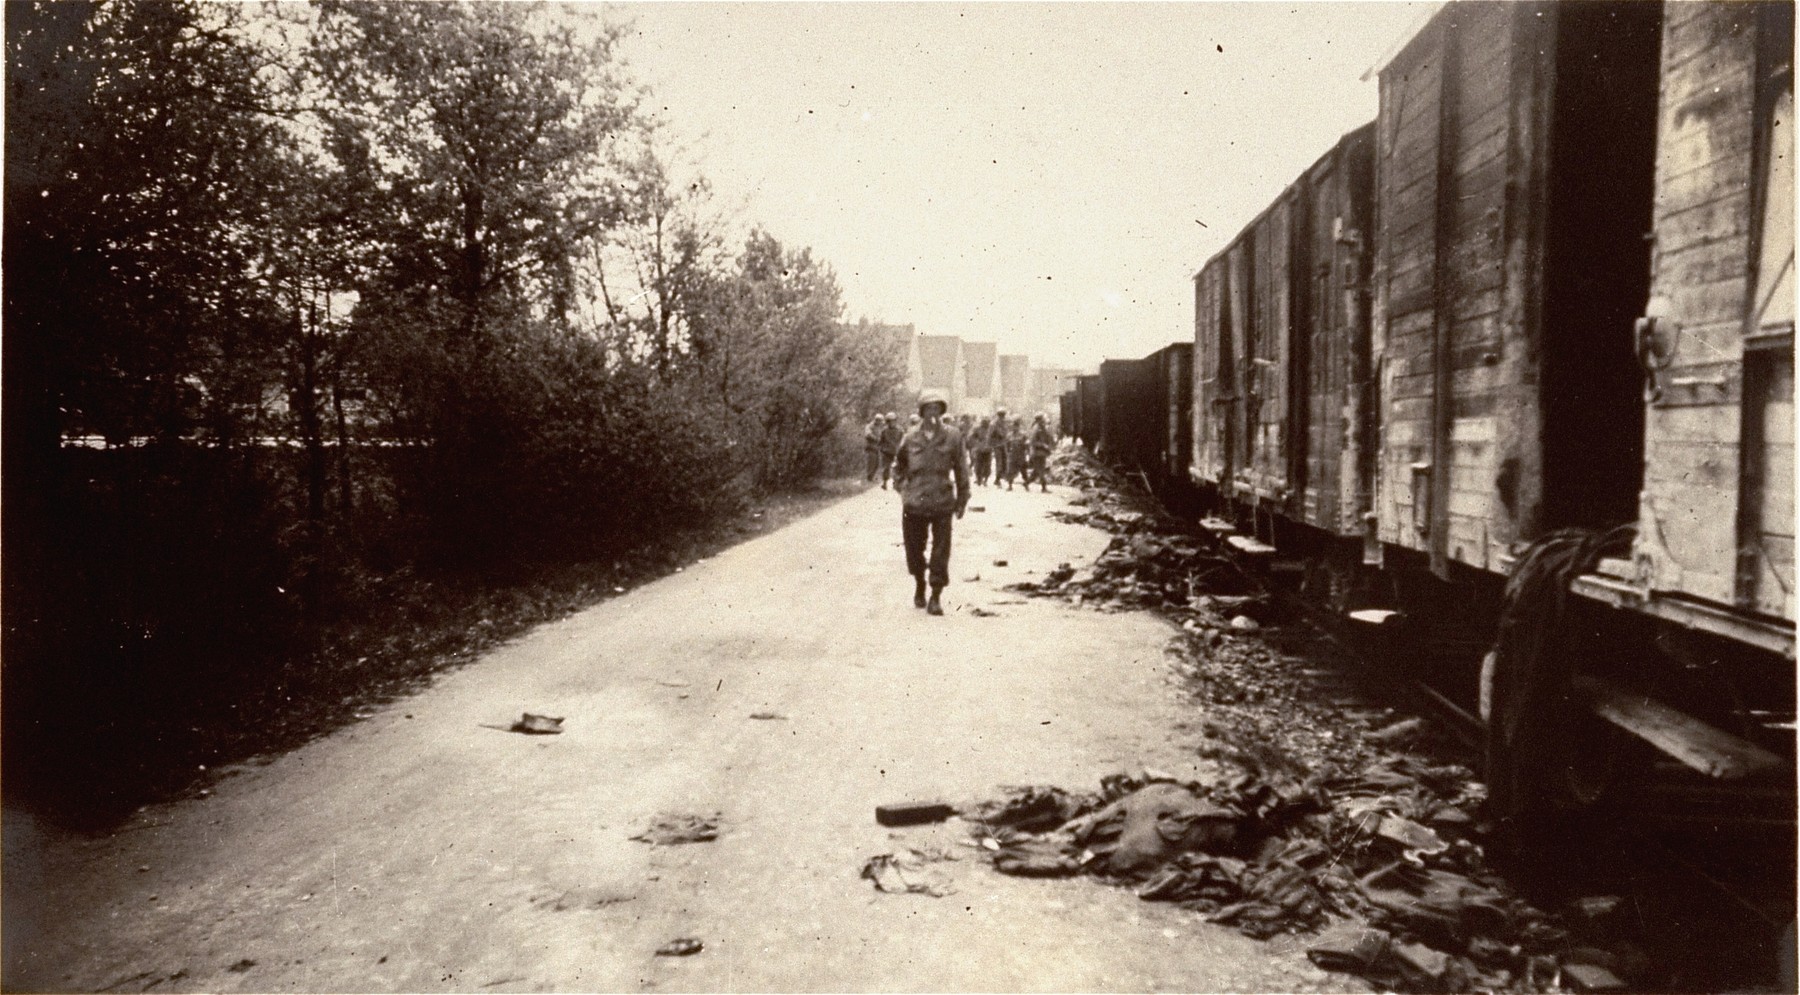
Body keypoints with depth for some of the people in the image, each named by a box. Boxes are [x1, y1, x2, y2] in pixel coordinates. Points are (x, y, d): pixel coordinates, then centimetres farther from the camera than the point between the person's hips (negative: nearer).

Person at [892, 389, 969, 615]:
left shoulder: (952, 437, -1)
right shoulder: (911, 439, 3)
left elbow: (961, 469, 4)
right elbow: (898, 466, 18)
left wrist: (962, 499, 3)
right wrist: (902, 488, 7)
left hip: (942, 503, -2)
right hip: (914, 505, 2)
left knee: (941, 552, -2)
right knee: (914, 548, 12)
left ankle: (935, 597, 6)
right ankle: (919, 587, 36)